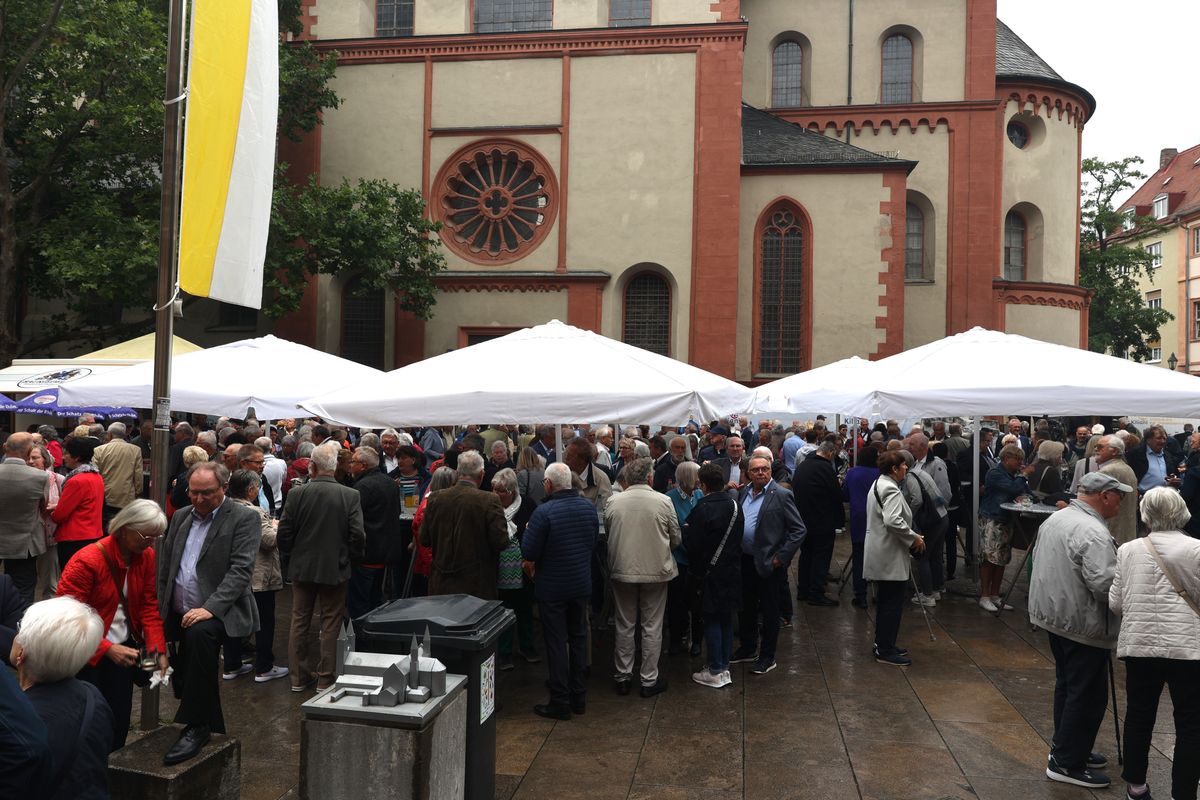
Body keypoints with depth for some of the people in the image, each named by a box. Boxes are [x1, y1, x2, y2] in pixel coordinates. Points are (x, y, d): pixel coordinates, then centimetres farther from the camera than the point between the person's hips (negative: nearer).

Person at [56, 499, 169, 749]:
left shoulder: (146, 556, -2)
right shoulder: (86, 561, -20)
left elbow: (149, 606, 0)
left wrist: (158, 649, -12)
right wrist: (107, 649, -27)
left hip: (123, 647, 5)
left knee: (119, 722, 8)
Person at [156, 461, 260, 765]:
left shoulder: (244, 518, -6)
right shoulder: (181, 517, 15)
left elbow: (241, 570, -15)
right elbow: (165, 568, 18)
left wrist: (210, 608, -25)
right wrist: (162, 613, 10)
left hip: (219, 613, -7)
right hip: (180, 615, 7)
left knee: (198, 634, -35)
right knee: (185, 678, 12)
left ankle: (196, 728, -26)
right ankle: (213, 732, 37)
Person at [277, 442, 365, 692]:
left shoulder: (297, 494, -10)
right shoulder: (351, 496, -13)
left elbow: (284, 532, -5)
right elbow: (357, 535, -13)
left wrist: (290, 556, 13)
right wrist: (351, 559, 5)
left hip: (302, 568, 2)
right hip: (335, 568, -1)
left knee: (299, 622, 14)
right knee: (330, 625, 9)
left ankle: (299, 677, 23)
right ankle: (325, 679, 14)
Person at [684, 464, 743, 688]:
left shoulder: (703, 508, -20)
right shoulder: (735, 506, 1)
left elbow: (692, 543, -19)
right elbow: (739, 538, 8)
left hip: (711, 572, -6)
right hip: (732, 571, 6)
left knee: (712, 620, 3)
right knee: (726, 619, 15)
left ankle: (716, 672, 8)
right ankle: (724, 666, 24)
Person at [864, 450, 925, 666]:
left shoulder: (878, 484, 14)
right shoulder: (891, 489, -19)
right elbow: (893, 521, -32)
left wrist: (910, 536, 15)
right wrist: (914, 538, -18)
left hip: (882, 555, 11)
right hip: (891, 557, -11)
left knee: (885, 602, 18)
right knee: (893, 604, -3)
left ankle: (882, 644, 27)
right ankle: (885, 651, 3)